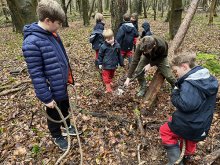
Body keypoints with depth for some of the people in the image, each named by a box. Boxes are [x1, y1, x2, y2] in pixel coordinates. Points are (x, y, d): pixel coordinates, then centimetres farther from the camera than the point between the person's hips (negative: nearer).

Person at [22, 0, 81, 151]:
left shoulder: (52, 33, 0)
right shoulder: (32, 42, -27)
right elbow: (36, 74, -24)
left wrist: (69, 76, 16)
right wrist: (46, 97, -19)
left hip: (62, 84, 8)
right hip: (52, 90, -7)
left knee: (65, 108, 28)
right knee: (55, 115, 18)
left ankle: (67, 126, 54)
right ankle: (57, 136, 43)